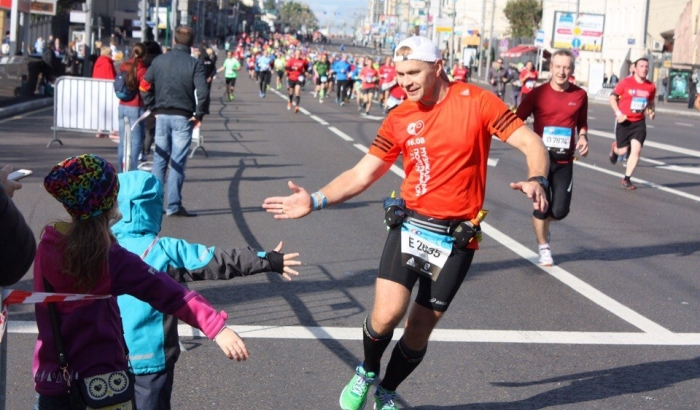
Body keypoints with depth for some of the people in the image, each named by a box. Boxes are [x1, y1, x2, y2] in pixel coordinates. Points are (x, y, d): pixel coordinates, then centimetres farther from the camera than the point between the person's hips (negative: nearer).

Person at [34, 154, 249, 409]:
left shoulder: (47, 247, -6)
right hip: (99, 379, -4)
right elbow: (167, 294, -25)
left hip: (51, 378, 4)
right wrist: (217, 327, -29)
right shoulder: (110, 258, -19)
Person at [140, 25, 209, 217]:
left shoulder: (159, 60, 4)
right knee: (178, 163, 0)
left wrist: (153, 108, 8)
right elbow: (203, 92, -19)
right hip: (183, 118, -3)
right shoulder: (195, 64, -7)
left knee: (159, 159, 12)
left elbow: (144, 86, 1)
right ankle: (173, 206, 2)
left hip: (161, 116, 3)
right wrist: (198, 115, -7)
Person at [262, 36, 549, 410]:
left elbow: (531, 143, -8)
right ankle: (366, 372, 15)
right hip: (409, 224, 1)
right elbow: (362, 174, 6)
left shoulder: (475, 101, -6)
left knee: (419, 330, 5)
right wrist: (315, 201, -6)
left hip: (456, 236, -1)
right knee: (386, 314, -18)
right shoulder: (399, 118, 3)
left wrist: (536, 180, -28)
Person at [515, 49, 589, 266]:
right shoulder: (538, 93, -7)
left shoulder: (580, 95, 1)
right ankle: (544, 248, 24)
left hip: (564, 161, 2)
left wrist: (583, 137, -3)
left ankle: (542, 224, 35)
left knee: (560, 211, -2)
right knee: (542, 206, 0)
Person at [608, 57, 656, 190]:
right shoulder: (625, 82, -9)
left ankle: (627, 179, 4)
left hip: (639, 122, 2)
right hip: (624, 121, -2)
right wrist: (618, 112, -14)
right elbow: (612, 97, -2)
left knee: (636, 150, -9)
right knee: (622, 151, 3)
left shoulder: (651, 87, 1)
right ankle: (615, 148, 43)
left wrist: (650, 112, -1)